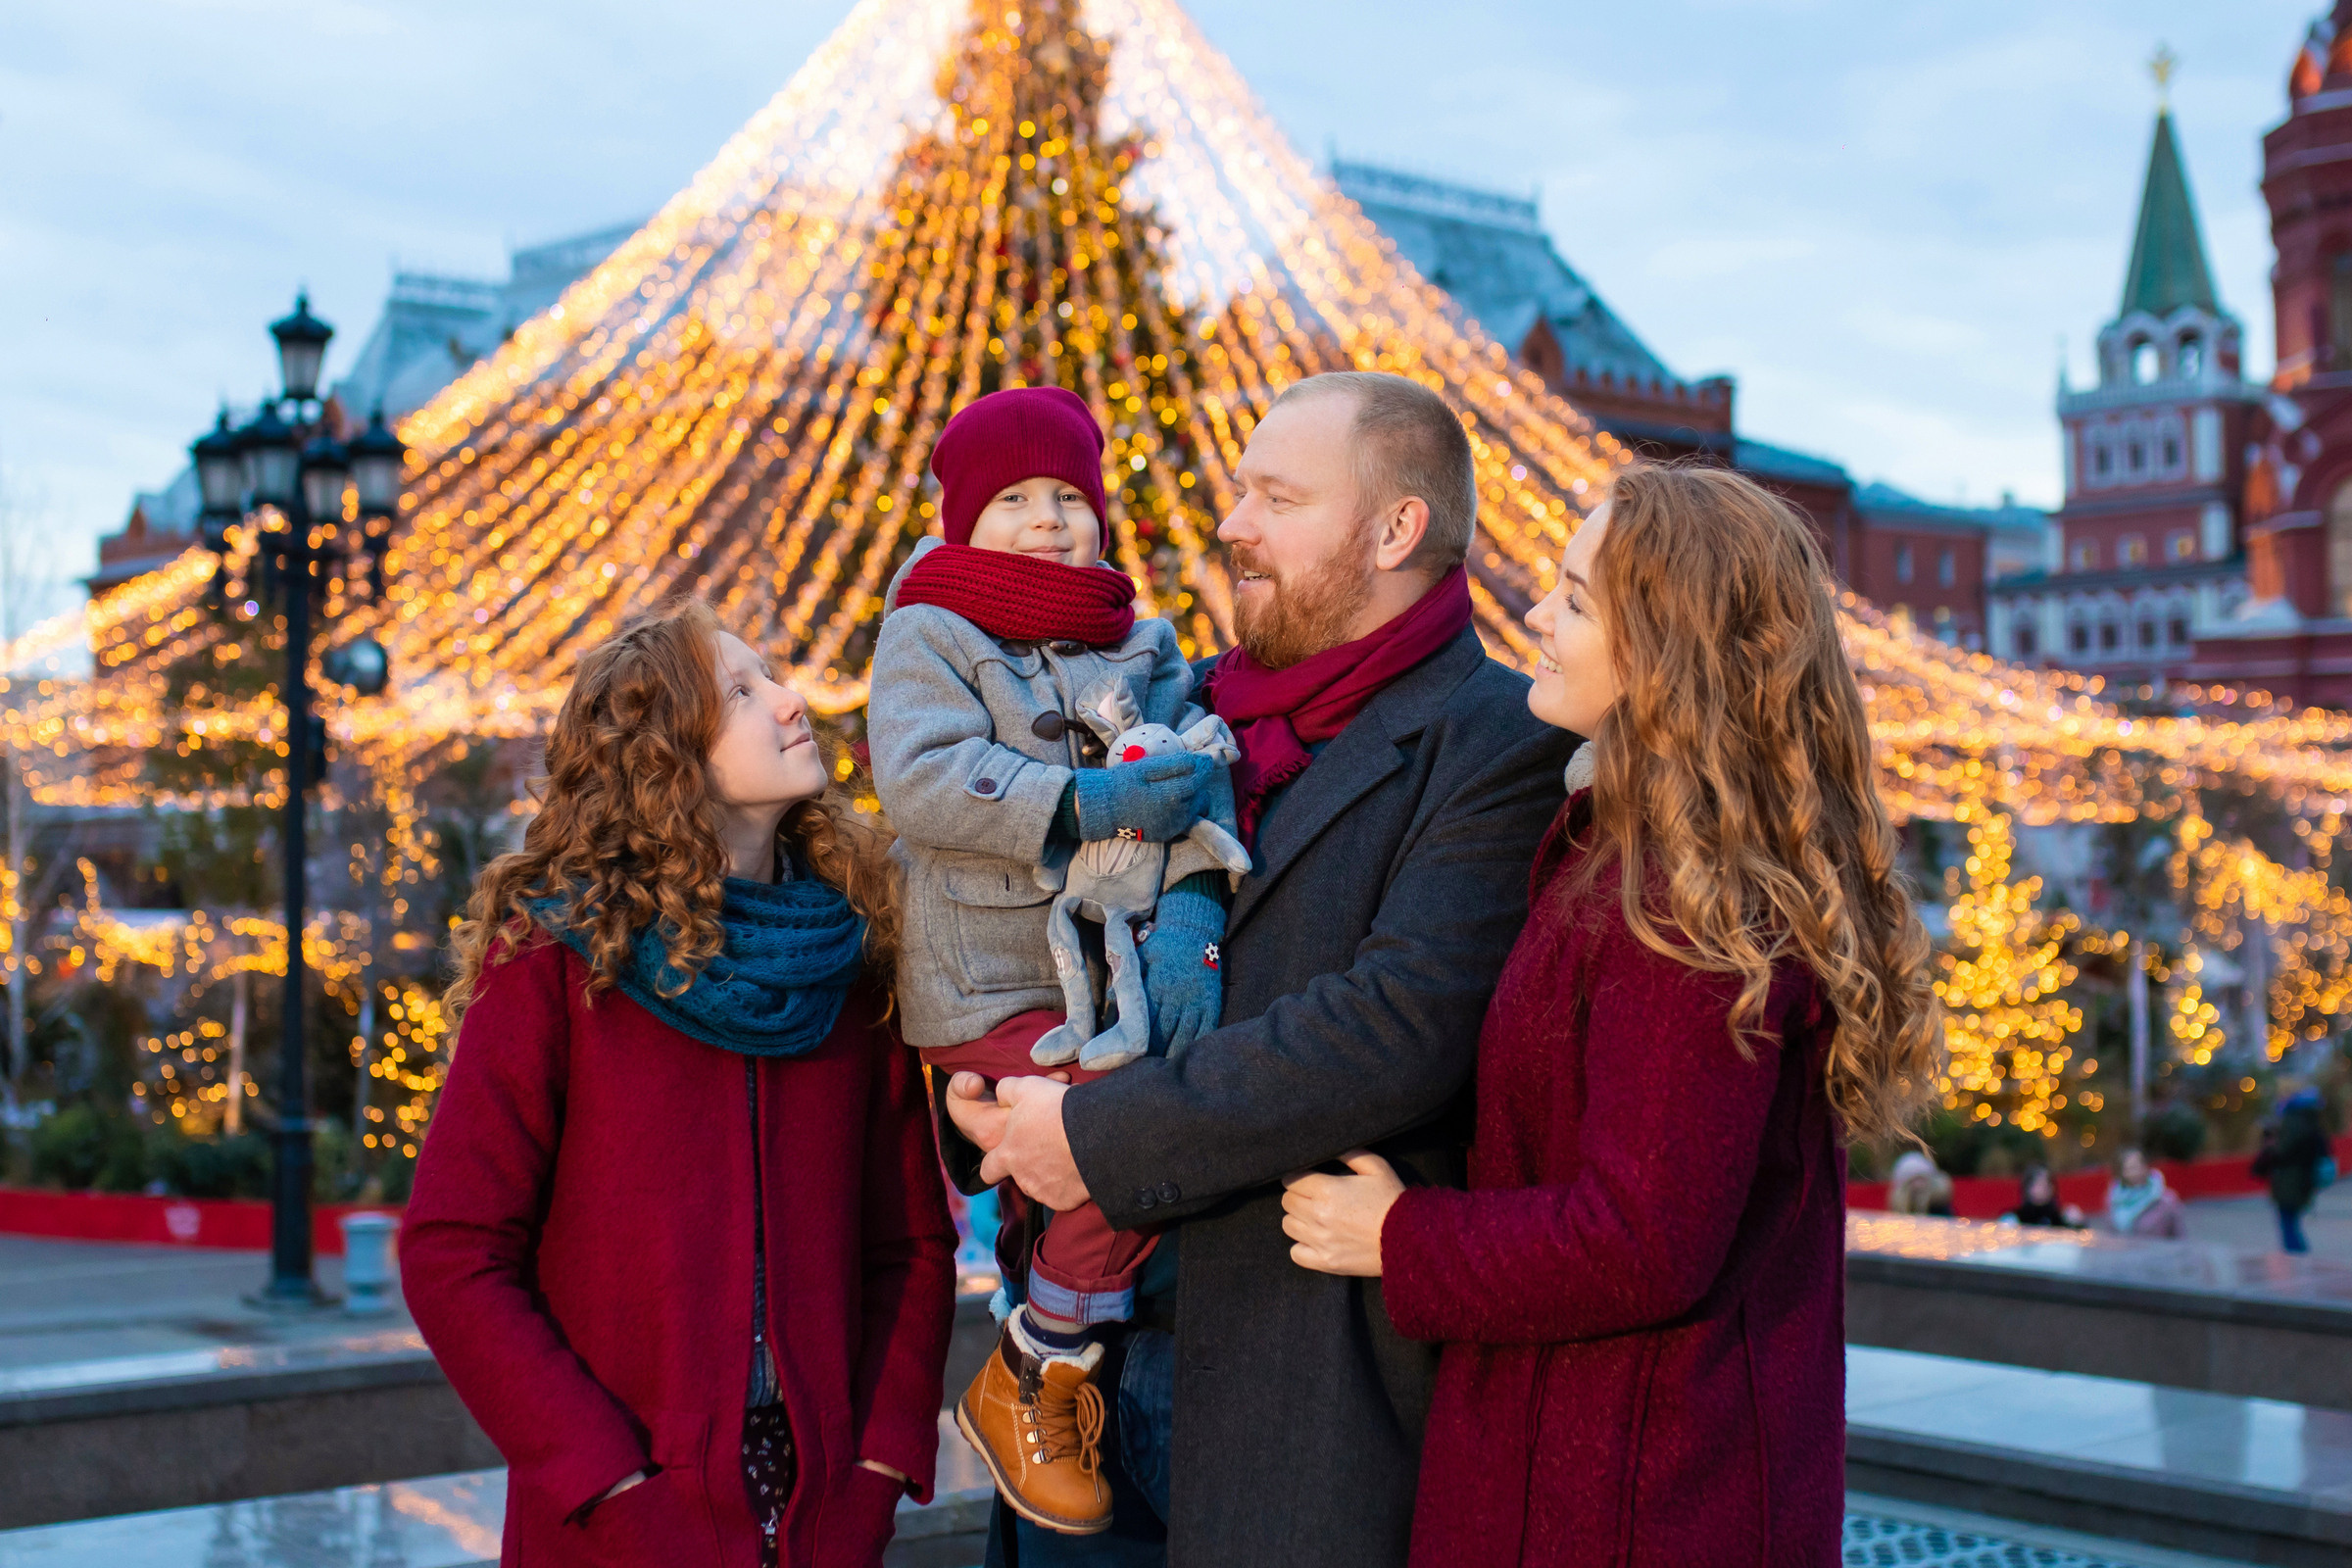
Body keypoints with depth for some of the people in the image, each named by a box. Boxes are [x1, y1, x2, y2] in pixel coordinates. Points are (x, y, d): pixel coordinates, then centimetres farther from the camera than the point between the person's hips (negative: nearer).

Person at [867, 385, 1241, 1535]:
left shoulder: (1143, 648, 13)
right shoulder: (931, 633, 0)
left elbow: (1198, 787, -1)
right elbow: (918, 780, -17)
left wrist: (1187, 921, -19)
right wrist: (1086, 803, -23)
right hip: (991, 990, -6)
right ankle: (1025, 1384, -3)